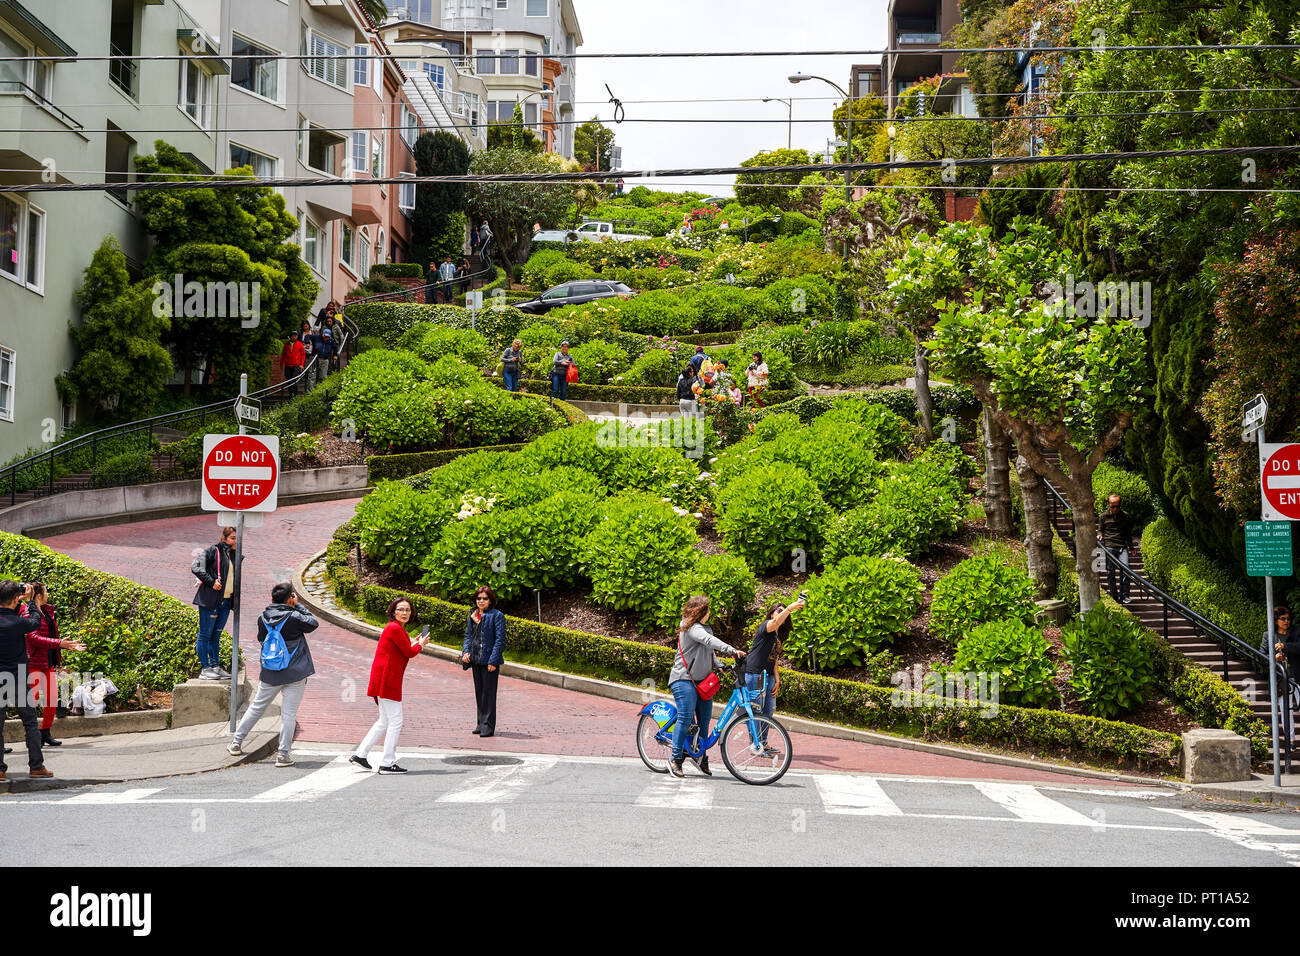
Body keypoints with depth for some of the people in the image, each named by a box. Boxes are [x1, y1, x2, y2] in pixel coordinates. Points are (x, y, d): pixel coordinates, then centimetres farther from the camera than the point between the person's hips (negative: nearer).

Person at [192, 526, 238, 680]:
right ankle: (205, 669, 3)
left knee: (216, 635, 14)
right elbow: (196, 567, -17)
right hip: (210, 600, -7)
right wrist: (211, 582, -21)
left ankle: (215, 666, 19)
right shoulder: (213, 551, -9)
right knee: (205, 634, 0)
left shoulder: (233, 555, 14)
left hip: (226, 602, 7)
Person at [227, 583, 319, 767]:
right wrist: (298, 607, 3)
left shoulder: (264, 618, 0)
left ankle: (236, 743, 25)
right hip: (294, 673, -4)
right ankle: (283, 755, 0)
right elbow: (314, 623, 0)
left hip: (270, 674, 5)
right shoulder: (294, 618, -14)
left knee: (256, 707, 18)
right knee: (288, 714, 0)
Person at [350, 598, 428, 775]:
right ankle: (387, 764, 1)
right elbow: (410, 653, -11)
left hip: (383, 679, 10)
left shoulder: (396, 628, 16)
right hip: (387, 680, -10)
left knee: (385, 721, 18)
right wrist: (420, 644, 7)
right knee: (395, 721, -4)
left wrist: (413, 643, 21)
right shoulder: (395, 628, -15)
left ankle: (360, 754, 20)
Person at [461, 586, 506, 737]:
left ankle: (488, 725, 2)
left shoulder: (497, 616, -9)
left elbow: (500, 640, -12)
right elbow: (468, 635, 17)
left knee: (489, 693, -3)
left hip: (489, 661, -7)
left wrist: (493, 660, -17)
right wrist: (465, 652, -1)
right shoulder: (473, 616, 12)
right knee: (479, 692, 13)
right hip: (475, 661, 7)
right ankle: (481, 723, 23)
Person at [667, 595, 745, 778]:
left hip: (702, 680, 9)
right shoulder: (691, 628, -14)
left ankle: (700, 756, 20)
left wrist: (718, 665, 16)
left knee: (704, 718, 8)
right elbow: (709, 641, -31)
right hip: (684, 679, -9)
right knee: (686, 718, -14)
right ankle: (675, 759, -10)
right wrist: (731, 650, -41)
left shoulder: (704, 627, 18)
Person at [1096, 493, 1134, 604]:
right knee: (1110, 572, 0)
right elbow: (1100, 529, 17)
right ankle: (1114, 596, 8)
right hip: (1108, 547, 0)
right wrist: (1099, 535, -7)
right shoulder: (1104, 516, 5)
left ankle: (1124, 596, -4)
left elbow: (1128, 532, 20)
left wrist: (1131, 547, 25)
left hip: (1122, 546, 0)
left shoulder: (1125, 516, 9)